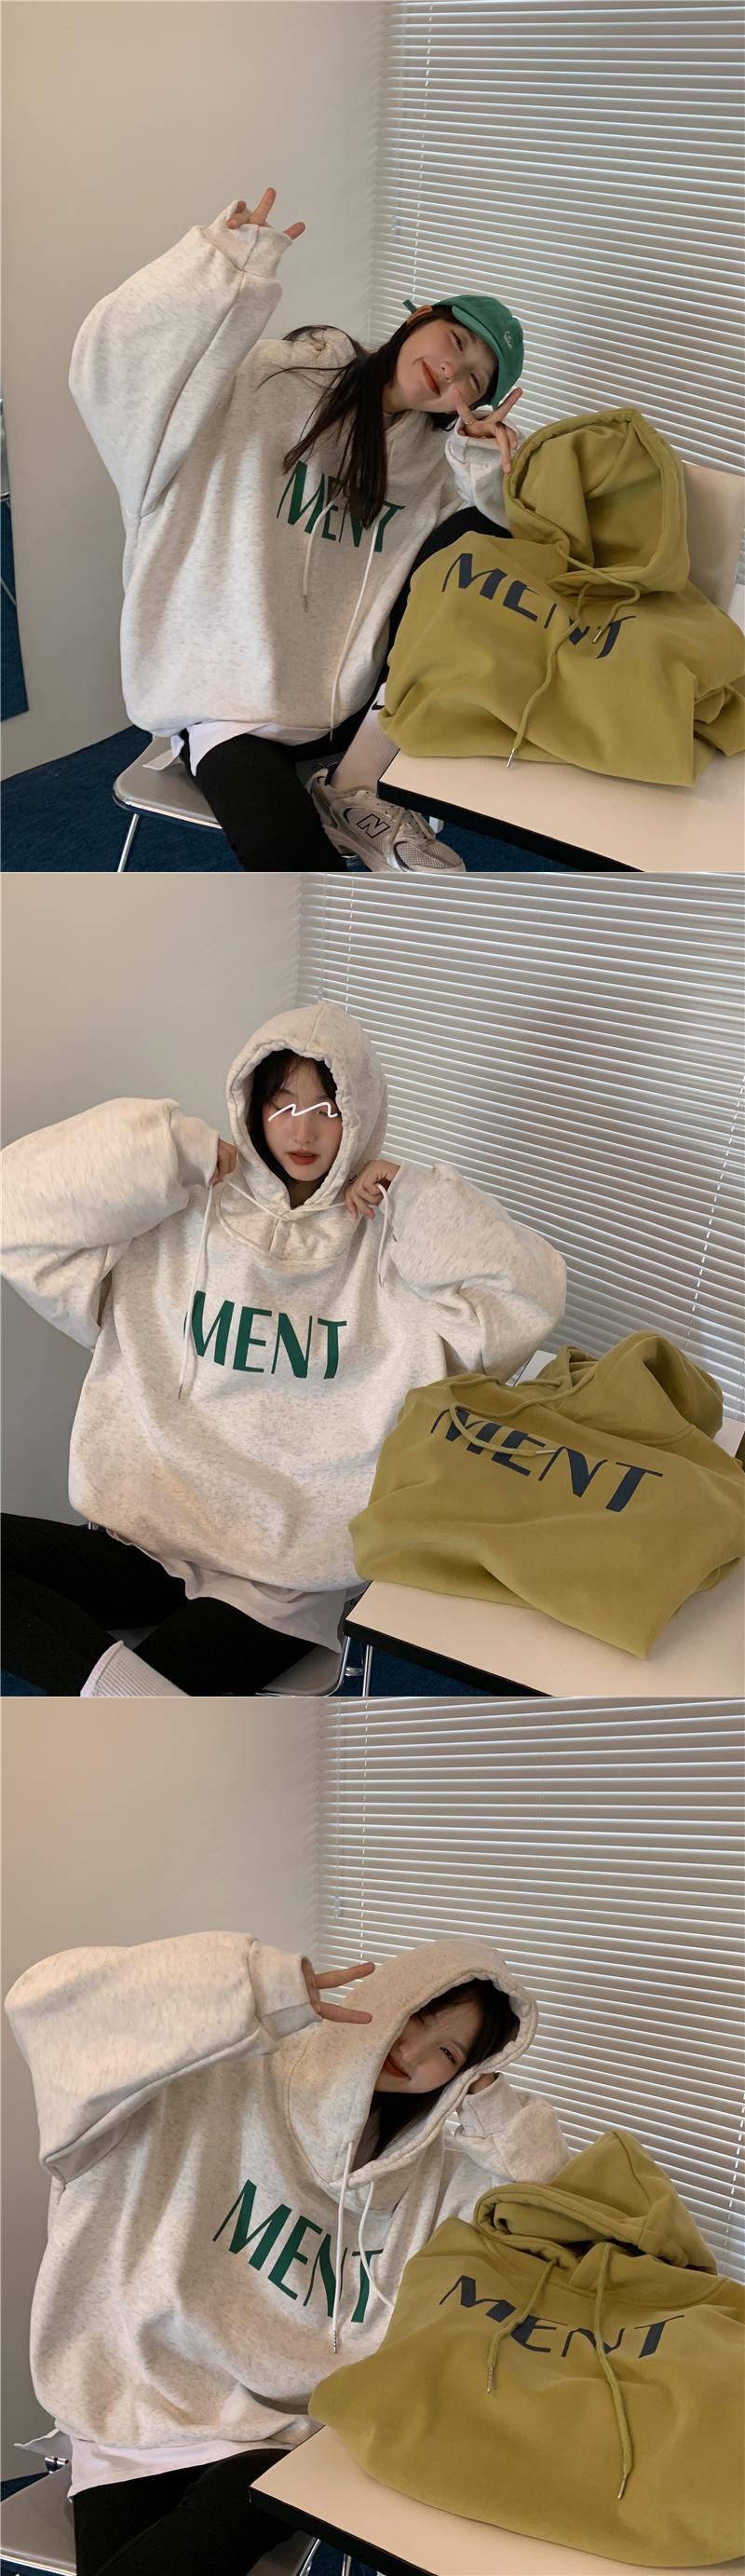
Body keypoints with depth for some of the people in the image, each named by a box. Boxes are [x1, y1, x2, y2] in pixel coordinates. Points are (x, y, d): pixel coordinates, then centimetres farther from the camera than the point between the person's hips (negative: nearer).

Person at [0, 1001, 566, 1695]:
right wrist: (178, 1152, -5)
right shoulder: (177, 1224, 6)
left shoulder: (393, 1246, 5)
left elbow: (528, 1299, -6)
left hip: (285, 1584, -3)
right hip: (149, 1532, 4)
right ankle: (120, 1683, -29)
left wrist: (414, 1197, -6)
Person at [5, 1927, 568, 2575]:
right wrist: (263, 1989, -30)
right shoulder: (220, 2087, -11)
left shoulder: (433, 2172, 7)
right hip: (138, 2419, -3)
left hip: (275, 2446, 3)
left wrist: (494, 2109, -6)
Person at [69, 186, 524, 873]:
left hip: (358, 691, 6)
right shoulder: (269, 382, -11)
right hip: (230, 699, -6)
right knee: (283, 842, -30)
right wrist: (225, 267, -37)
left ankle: (357, 791, -3)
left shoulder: (437, 455, 6)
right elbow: (115, 362, -23)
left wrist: (486, 472, -18)